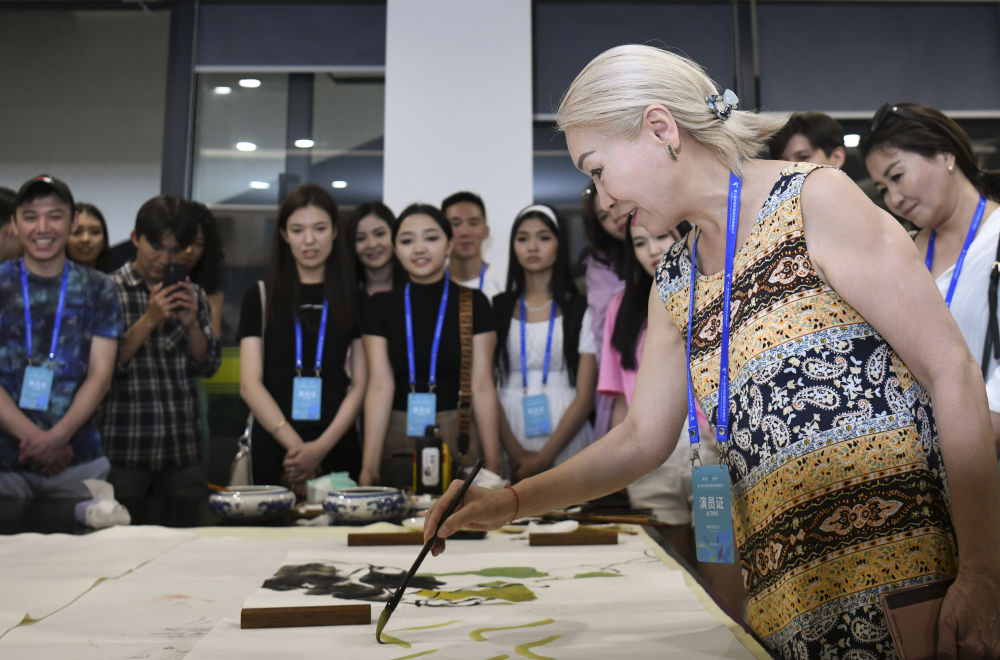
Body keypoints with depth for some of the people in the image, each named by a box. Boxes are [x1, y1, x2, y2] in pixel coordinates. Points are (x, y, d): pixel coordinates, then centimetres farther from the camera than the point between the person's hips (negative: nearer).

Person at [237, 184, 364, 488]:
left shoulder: (355, 299, 5)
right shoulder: (260, 297, 5)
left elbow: (360, 384, 1)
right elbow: (250, 385, -2)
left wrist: (322, 447, -12)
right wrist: (295, 446, -12)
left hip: (337, 449, 0)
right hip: (273, 449, 0)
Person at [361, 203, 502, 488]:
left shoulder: (472, 302, 1)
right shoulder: (380, 306, 5)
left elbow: (481, 386, -4)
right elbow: (380, 386, -3)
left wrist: (493, 464, -9)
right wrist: (368, 465, -10)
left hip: (458, 439, -1)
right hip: (396, 439, 1)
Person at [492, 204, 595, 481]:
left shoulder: (581, 310, 2)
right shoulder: (497, 309, 7)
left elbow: (585, 396, -3)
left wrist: (543, 458, -11)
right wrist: (516, 453, -9)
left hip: (565, 445, -1)